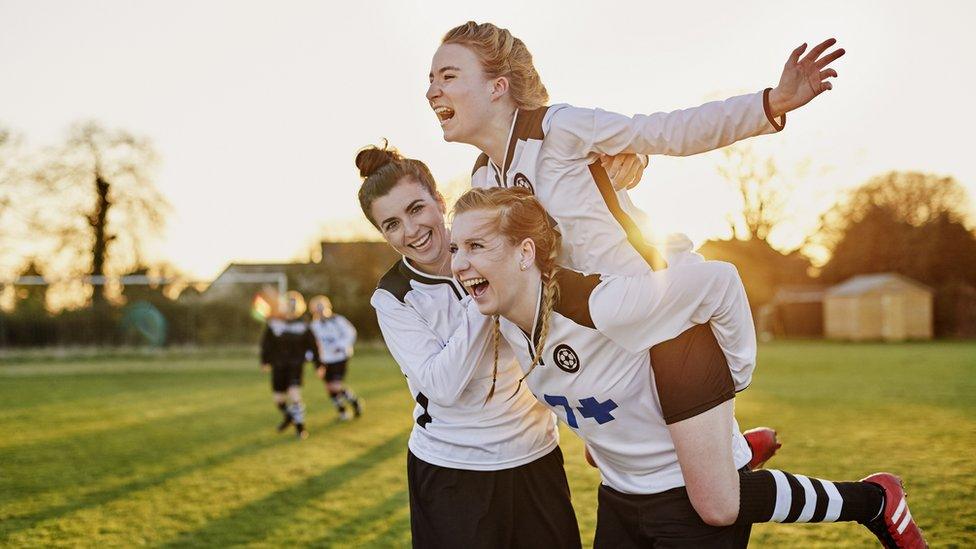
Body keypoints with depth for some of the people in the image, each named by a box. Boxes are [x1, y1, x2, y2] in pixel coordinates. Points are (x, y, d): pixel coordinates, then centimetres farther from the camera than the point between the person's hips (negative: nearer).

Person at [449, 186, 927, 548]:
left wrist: (735, 366, -9)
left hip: (697, 495, -7)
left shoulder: (600, 307, -32)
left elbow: (718, 280, -23)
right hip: (619, 495, 7)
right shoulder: (507, 324, -7)